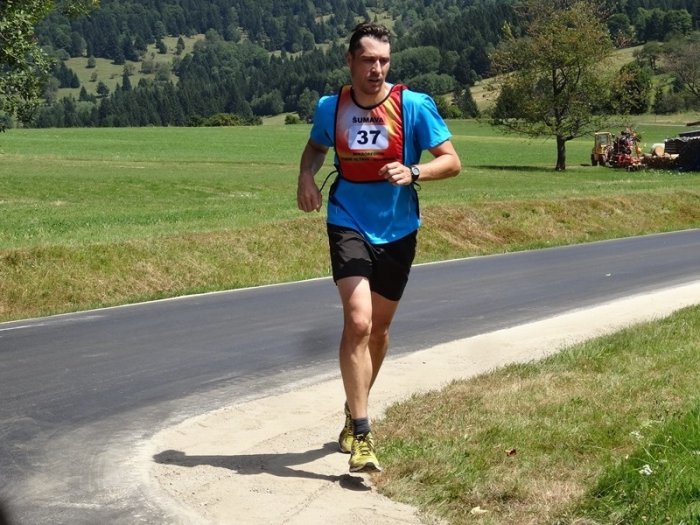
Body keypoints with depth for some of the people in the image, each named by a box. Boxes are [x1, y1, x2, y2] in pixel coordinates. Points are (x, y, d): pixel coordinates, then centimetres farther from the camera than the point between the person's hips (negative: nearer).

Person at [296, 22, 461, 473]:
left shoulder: (414, 105, -10)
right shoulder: (330, 108, -3)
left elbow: (452, 161, -9)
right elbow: (316, 147, 18)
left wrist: (413, 173, -28)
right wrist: (306, 176, -3)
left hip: (397, 232, 1)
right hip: (349, 225, -1)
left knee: (379, 328, 15)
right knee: (358, 321, -20)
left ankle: (356, 410, 40)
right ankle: (361, 434, -15)